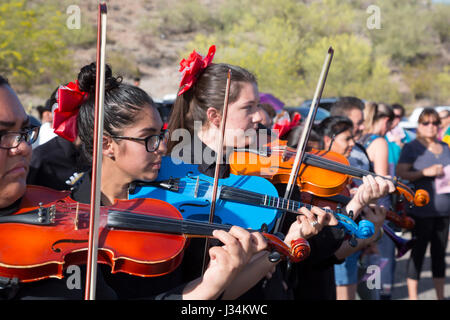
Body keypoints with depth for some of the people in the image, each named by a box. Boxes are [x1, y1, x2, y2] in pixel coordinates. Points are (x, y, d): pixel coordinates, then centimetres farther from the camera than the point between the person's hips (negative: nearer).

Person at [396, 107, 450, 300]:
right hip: (422, 210, -6)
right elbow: (400, 174, -10)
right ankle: (412, 296, 6)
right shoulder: (412, 148, -3)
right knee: (418, 252, -1)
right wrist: (425, 172, -20)